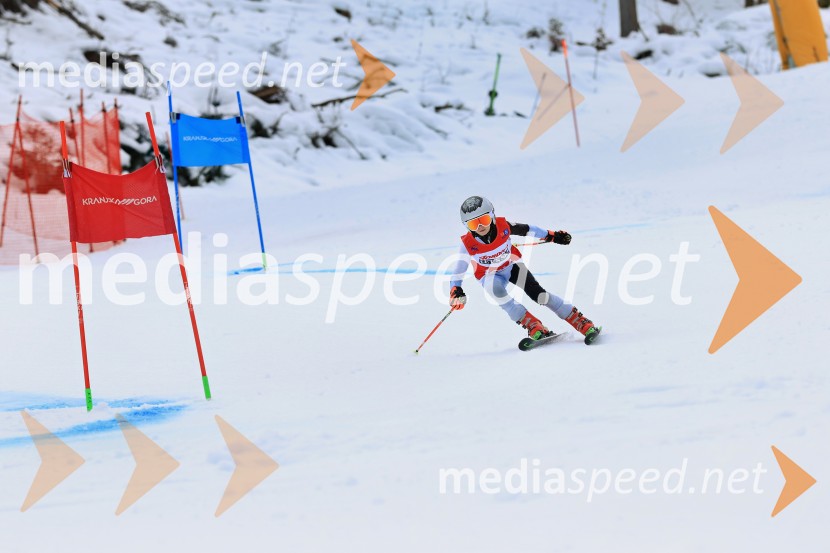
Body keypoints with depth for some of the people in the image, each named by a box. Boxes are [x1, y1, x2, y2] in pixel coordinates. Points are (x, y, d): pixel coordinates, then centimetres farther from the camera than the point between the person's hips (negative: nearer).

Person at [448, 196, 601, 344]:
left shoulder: (503, 226, -23)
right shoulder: (468, 244, -26)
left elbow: (527, 229, -8)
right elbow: (459, 268, -19)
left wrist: (552, 236, -1)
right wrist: (455, 291, -35)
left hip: (512, 265, 1)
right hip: (490, 275, -1)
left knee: (539, 294, -17)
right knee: (494, 287, -35)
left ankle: (585, 325, -11)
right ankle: (533, 327, -30)